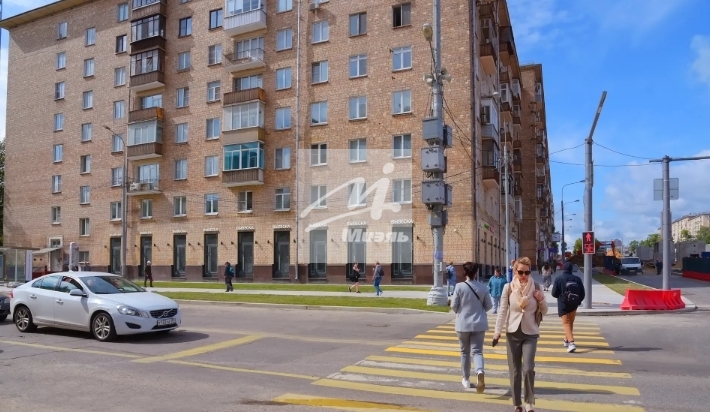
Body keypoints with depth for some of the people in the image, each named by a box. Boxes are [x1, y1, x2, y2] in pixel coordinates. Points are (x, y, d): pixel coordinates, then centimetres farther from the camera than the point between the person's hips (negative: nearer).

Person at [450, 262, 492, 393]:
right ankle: (480, 372, -26)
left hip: (463, 324, -1)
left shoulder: (459, 286, -12)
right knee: (477, 351, 2)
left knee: (465, 352, 14)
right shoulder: (482, 287, -4)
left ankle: (466, 379, 24)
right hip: (479, 324, 1)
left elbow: (454, 306, -8)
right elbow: (489, 305, 3)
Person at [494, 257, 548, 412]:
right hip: (513, 333, 1)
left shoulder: (535, 287, -2)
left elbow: (544, 312, 6)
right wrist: (497, 331, -13)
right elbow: (502, 311, -4)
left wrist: (541, 300, -14)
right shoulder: (508, 288, -4)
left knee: (528, 369, -12)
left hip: (530, 333, 0)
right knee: (514, 371, 7)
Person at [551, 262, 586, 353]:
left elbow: (554, 293, -8)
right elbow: (582, 293, 3)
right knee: (570, 323, 20)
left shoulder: (559, 279, -10)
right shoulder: (577, 279, -1)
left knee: (566, 323, -6)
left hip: (563, 305, -4)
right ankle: (567, 340, 35)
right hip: (574, 304, 4)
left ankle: (571, 343, -23)